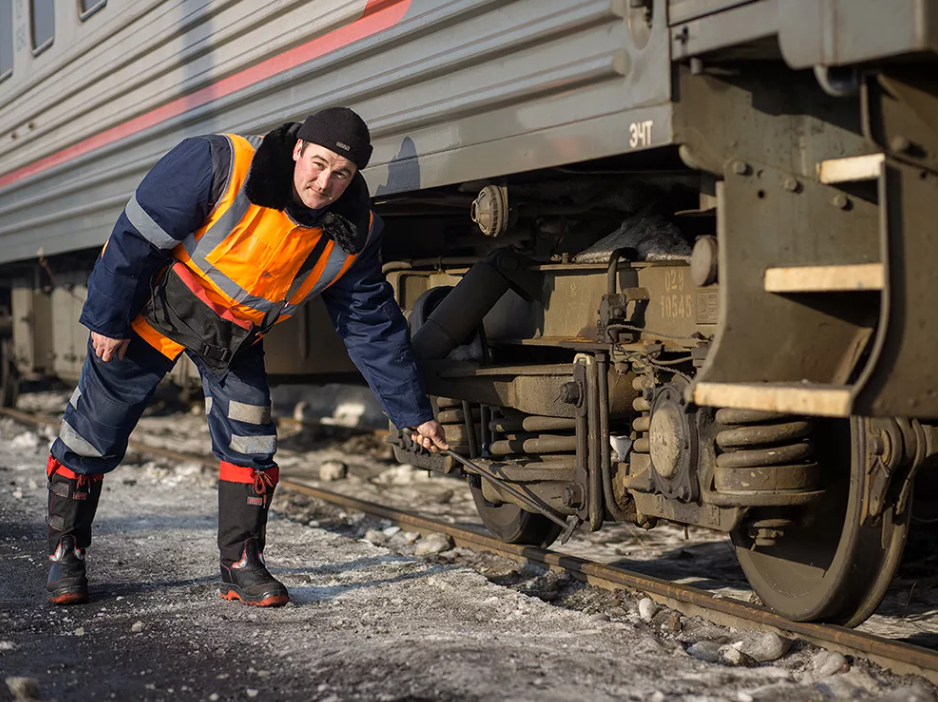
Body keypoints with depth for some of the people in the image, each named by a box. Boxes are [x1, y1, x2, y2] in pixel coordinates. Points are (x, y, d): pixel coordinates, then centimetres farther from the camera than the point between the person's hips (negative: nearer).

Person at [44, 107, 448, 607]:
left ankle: (241, 563, 9)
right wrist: (107, 320, -18)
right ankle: (65, 553, 21)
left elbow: (374, 328, -8)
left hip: (236, 334, 4)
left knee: (250, 441, -5)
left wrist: (414, 413, -8)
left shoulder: (353, 234, -18)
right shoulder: (219, 168, -33)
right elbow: (136, 237, -25)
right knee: (95, 433, 4)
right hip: (154, 308, -3)